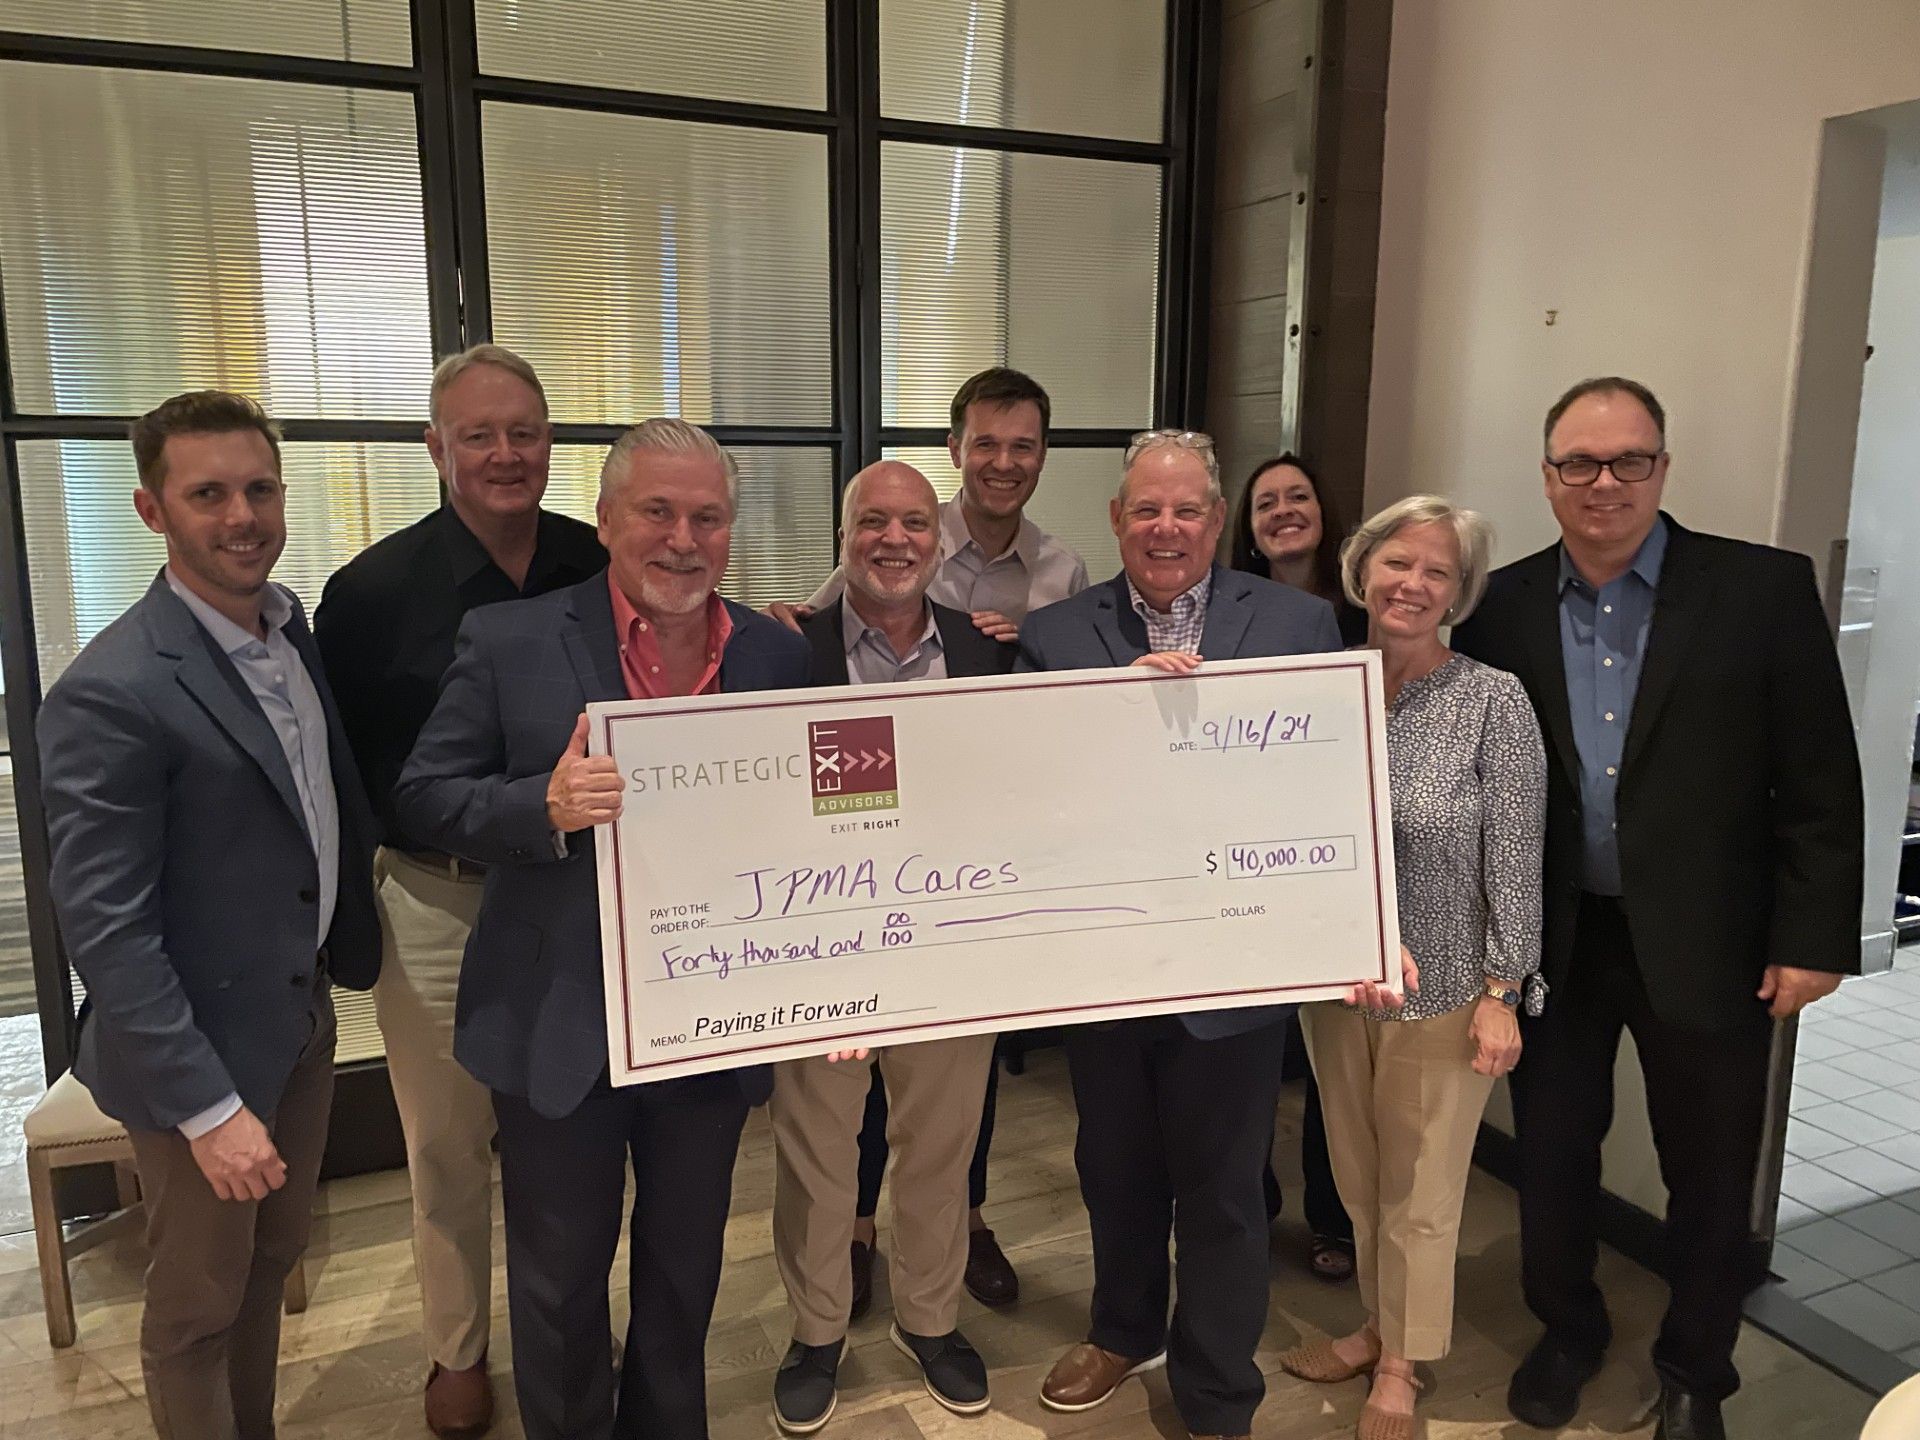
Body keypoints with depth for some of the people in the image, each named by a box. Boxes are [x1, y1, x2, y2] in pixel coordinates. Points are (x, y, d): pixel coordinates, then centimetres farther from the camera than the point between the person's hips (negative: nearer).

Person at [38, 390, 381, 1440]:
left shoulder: (295, 627, 0)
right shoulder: (110, 692, -23)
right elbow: (103, 928, -22)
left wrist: (346, 950, 6)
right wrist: (208, 1109, -20)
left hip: (304, 1020, 7)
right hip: (201, 1052, -7)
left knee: (271, 1262, 24)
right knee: (199, 1307, 15)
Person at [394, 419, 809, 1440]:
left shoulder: (777, 655, 0)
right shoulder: (508, 640, -8)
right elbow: (422, 799, -7)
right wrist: (544, 805, -26)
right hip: (561, 1025, -2)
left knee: (685, 1269, 22)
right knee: (559, 1279, 17)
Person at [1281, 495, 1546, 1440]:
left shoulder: (1494, 702, -13)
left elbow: (1514, 861, -11)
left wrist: (1502, 993, -11)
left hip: (1441, 990, -3)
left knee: (1420, 1192, 13)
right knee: (1358, 1178, 19)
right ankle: (1376, 1326, 42)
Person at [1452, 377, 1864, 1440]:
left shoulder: (1764, 591, -8)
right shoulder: (1503, 608, -2)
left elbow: (1820, 784, -6)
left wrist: (1813, 938, -8)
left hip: (1705, 943, -1)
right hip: (1553, 942, 2)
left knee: (1710, 1179, 15)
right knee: (1550, 1154, 16)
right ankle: (1566, 1332, 42)